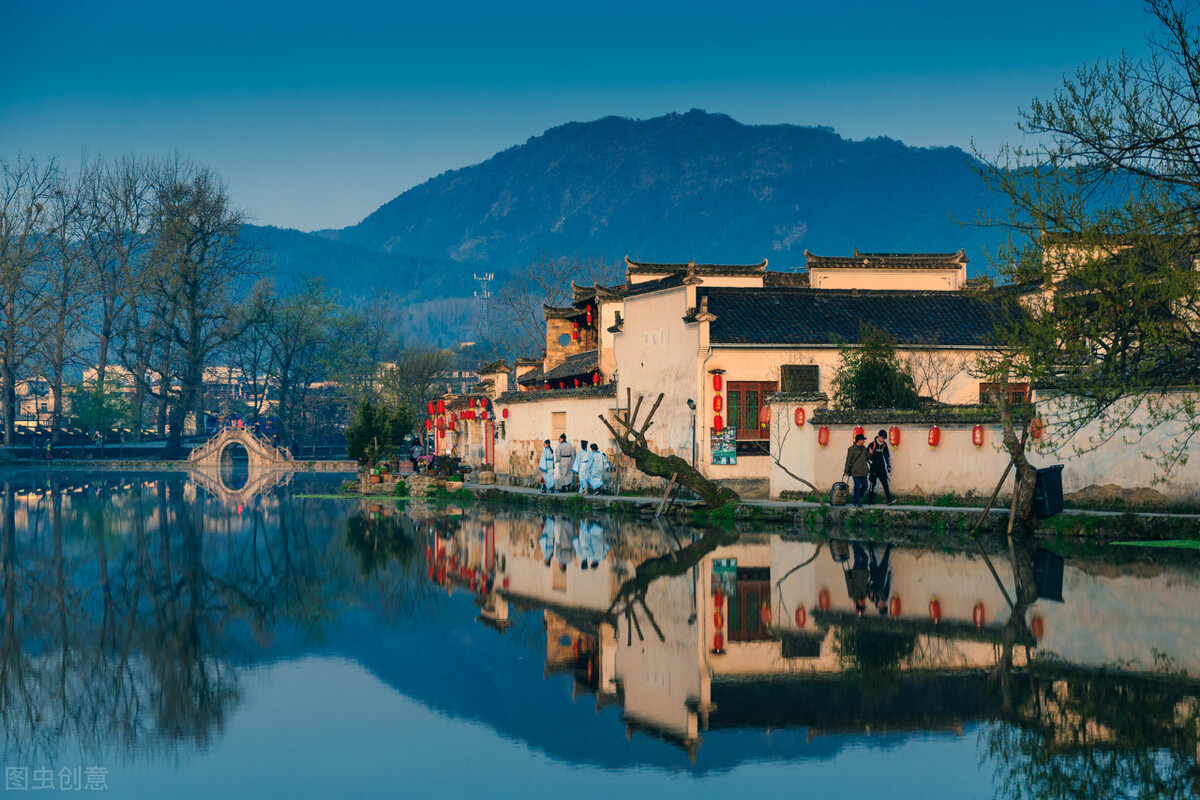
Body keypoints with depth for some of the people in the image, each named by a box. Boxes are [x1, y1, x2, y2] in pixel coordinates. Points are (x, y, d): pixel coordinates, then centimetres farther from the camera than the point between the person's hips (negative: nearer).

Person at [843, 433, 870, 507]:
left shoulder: (863, 448, 14)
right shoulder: (852, 449, -6)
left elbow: (867, 457, 21)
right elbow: (848, 460, -3)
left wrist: (870, 453, -1)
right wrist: (846, 471, -2)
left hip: (863, 471, 7)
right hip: (856, 472, -6)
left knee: (864, 486, 6)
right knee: (857, 486, -10)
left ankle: (859, 498, 25)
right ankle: (856, 502, -2)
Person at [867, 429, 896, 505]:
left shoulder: (884, 445, 7)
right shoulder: (872, 445, -8)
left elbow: (887, 456, 18)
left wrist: (889, 466, 17)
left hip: (882, 468, 3)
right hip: (874, 469, -3)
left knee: (885, 483, -6)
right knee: (872, 484, 4)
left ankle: (889, 500, -13)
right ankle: (870, 499, 19)